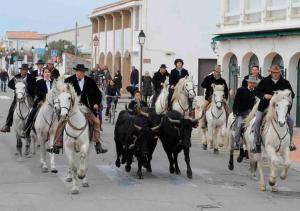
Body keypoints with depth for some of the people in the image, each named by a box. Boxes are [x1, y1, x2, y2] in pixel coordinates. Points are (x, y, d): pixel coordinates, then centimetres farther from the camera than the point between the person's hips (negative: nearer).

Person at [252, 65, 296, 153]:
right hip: (265, 106, -1)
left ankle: (290, 142, 7)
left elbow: (292, 94, 5)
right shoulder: (264, 81, 1)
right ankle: (257, 145, -1)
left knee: (290, 121, -10)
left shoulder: (285, 83, 2)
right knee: (257, 122, -12)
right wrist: (264, 95, -18)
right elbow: (256, 92, 1)